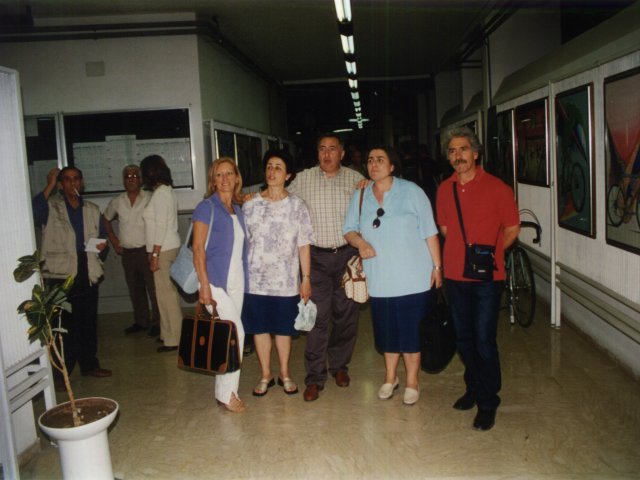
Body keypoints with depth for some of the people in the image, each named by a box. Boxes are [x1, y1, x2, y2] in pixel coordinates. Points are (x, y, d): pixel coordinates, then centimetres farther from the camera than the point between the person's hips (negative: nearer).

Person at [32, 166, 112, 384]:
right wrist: (49, 186, -19)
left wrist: (103, 245, 0)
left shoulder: (92, 210, 15)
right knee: (64, 324, -5)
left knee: (88, 321, 13)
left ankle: (89, 364, 26)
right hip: (60, 274, -5)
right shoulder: (51, 207, 0)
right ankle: (60, 372, 6)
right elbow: (33, 213, -23)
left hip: (87, 274, 5)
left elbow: (101, 236, 22)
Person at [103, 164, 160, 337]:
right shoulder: (117, 202, 8)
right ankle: (141, 322, 27)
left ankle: (157, 323, 7)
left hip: (146, 250, -5)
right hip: (127, 253, 5)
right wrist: (114, 240, 14)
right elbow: (106, 220, 23)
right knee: (135, 289, 14)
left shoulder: (149, 199, -6)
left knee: (153, 288, -4)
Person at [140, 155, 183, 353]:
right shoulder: (167, 190, 14)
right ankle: (171, 333, 24)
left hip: (163, 249, -10)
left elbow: (161, 226, -19)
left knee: (166, 293, -4)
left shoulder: (160, 193, -13)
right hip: (169, 247, 10)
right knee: (170, 292, 14)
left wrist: (155, 255, -19)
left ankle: (173, 339, 2)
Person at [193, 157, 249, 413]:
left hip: (236, 281, 6)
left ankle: (224, 389, 21)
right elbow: (198, 248, -11)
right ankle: (227, 393, 2)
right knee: (236, 333, -11)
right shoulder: (206, 207, -6)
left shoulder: (238, 210, 13)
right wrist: (204, 285, -17)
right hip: (216, 281, -6)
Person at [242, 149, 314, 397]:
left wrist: (306, 278, -2)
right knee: (259, 328, 9)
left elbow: (304, 245, 1)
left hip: (286, 280, -1)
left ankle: (284, 374, 28)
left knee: (283, 329, 9)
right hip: (255, 279, 1)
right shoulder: (250, 205, 3)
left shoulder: (297, 206, 0)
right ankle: (265, 375, 26)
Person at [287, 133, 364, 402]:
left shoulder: (355, 179, 5)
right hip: (316, 256, -1)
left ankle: (339, 365, 28)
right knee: (318, 316, -4)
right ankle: (314, 377, 5)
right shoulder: (302, 180, 5)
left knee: (345, 313, 10)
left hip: (347, 255, 1)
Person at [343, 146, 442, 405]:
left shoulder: (411, 191, -5)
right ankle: (390, 377, 34)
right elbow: (349, 229, 11)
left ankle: (412, 382, 22)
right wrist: (360, 242, -11)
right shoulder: (360, 196, 6)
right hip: (379, 278, 3)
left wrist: (437, 266, -6)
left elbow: (430, 232, -4)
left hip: (412, 278, -3)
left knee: (411, 330, 4)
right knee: (387, 330, 13)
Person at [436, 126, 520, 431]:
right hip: (455, 274, 5)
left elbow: (512, 227, 1)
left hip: (487, 277, -4)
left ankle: (488, 402, 14)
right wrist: (463, 249, 6)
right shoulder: (445, 189, 5)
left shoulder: (496, 188, -8)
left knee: (484, 340, -2)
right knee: (463, 338, 16)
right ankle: (473, 387, 36)